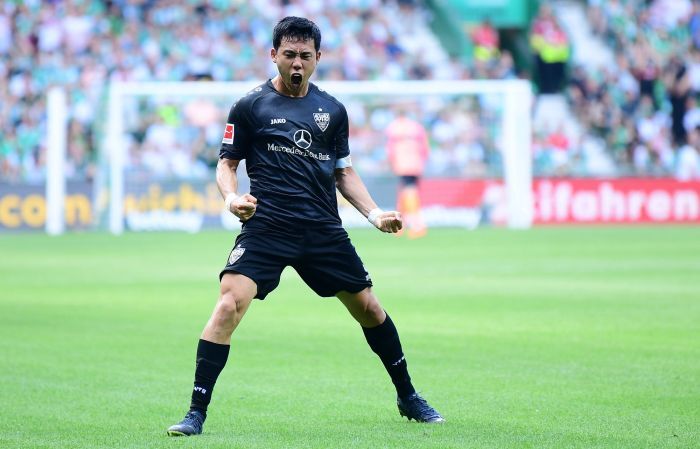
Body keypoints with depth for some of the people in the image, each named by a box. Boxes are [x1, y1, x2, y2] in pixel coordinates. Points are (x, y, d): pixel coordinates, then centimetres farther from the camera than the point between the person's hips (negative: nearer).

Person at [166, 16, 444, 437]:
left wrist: (374, 213, 8)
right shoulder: (251, 106, 2)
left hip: (324, 229, 4)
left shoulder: (332, 110, 12)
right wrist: (231, 196, -14)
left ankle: (408, 398, 31)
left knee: (369, 308, 9)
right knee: (229, 303, -21)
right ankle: (196, 413, -16)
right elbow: (227, 162, 7)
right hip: (266, 227, -3)